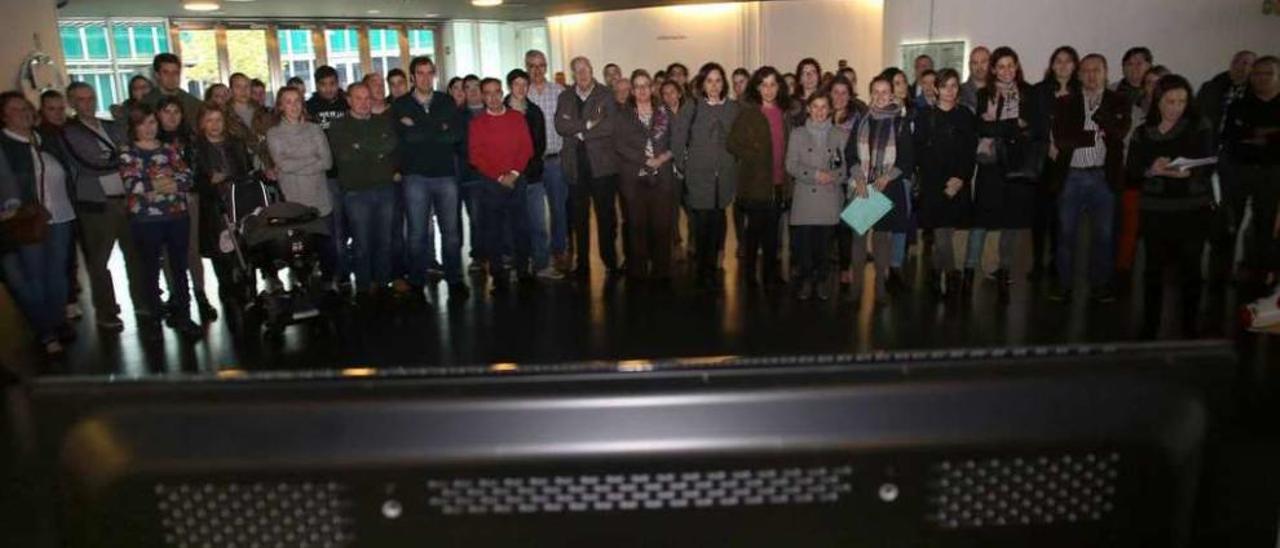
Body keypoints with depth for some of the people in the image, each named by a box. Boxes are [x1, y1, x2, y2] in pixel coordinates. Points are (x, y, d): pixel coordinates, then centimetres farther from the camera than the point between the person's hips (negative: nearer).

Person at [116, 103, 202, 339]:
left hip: (177, 215, 3)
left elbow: (187, 176, 1)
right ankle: (153, 317, 17)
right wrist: (163, 185, -13)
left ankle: (182, 316, 15)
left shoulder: (170, 149, 12)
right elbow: (133, 185, -12)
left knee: (180, 267, 7)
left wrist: (173, 183, -17)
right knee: (151, 269, 7)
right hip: (146, 220, -3)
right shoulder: (128, 154, 1)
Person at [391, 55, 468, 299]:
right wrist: (439, 130, -8)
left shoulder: (447, 102, 9)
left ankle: (454, 280, 15)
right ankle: (416, 283, 14)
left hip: (445, 174, 1)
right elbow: (405, 136, -11)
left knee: (451, 231, 5)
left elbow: (456, 134, -5)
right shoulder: (400, 105, 5)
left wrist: (420, 131, -8)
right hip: (415, 176, -1)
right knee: (417, 233, 4)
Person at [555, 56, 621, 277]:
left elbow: (611, 125, -12)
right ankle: (582, 264, 15)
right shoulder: (564, 97, 11)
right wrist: (587, 124, -13)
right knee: (579, 217, 7)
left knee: (606, 215, 2)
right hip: (575, 165, 2)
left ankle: (610, 260, 13)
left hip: (602, 164, -2)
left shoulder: (605, 95, 3)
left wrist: (579, 131, -9)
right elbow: (560, 126, -3)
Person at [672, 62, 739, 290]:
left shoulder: (733, 108, 8)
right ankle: (704, 272, 10)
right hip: (698, 177, -2)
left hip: (724, 177, 2)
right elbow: (677, 140, 0)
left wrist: (735, 166, 6)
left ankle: (710, 269, 19)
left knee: (717, 224, 4)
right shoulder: (692, 108, 1)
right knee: (702, 224, -3)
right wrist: (683, 167, -2)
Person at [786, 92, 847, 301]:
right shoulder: (797, 134, 10)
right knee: (803, 243, -5)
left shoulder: (841, 135, 10)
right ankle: (805, 280, 12)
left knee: (824, 244, 1)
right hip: (804, 199, 0)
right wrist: (814, 174, -12)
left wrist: (833, 176, -12)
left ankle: (821, 280, 17)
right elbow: (791, 166, 1)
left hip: (830, 200, 1)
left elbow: (847, 166, 8)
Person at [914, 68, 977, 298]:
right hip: (933, 184, -2)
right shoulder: (925, 115, 3)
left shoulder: (966, 115, 9)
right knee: (943, 233, -9)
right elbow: (920, 152, -1)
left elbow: (971, 152, 6)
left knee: (944, 231, 2)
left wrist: (960, 178, -9)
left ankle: (935, 272, 21)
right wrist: (944, 183, -6)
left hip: (958, 183, 2)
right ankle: (951, 275, 4)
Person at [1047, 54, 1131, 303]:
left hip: (1104, 177, 0)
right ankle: (1063, 285, 13)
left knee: (1104, 234, 6)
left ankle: (1100, 285, 16)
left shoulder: (1118, 102, 6)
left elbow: (1119, 132, -11)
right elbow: (1061, 140, -7)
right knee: (1066, 233, 4)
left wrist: (1097, 111, -13)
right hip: (1071, 176, 0)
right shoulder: (1064, 103, 5)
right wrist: (1096, 136, -10)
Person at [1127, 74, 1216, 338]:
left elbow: (1208, 166, -7)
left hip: (1194, 211, 0)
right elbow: (1131, 176, 1)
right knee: (1154, 269, 3)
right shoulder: (1142, 134, 5)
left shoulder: (1200, 127, 3)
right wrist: (1152, 170, -20)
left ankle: (1190, 329, 17)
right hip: (1155, 212, 0)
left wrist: (1189, 172, -28)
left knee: (1190, 268, 4)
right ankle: (1149, 328, 14)